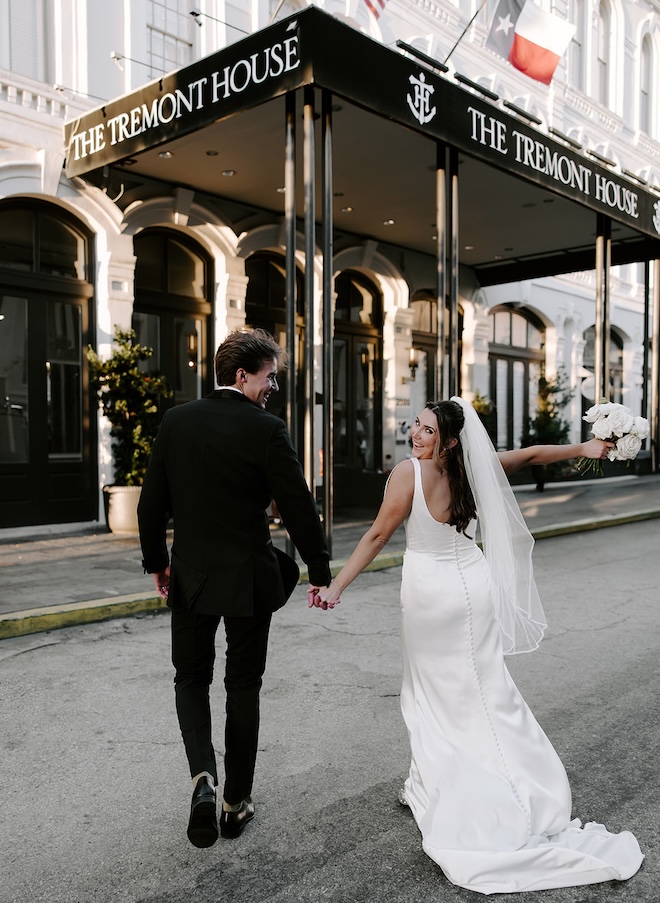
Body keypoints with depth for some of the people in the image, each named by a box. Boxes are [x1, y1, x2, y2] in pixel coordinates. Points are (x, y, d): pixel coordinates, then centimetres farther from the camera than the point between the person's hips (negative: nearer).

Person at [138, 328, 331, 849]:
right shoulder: (266, 430, -13)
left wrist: (157, 561, 16)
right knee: (243, 687, 13)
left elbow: (152, 503, 3)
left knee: (191, 678, 20)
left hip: (190, 576, 3)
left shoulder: (176, 421, -1)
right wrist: (321, 571, 0)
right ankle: (237, 803, 25)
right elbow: (298, 508, -12)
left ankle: (203, 777, 0)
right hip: (249, 579, -2)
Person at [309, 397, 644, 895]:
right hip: (473, 584, 5)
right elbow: (530, 454, 10)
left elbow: (378, 535, -16)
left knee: (432, 689, 10)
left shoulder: (410, 471, -17)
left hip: (430, 589, -5)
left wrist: (336, 586, -11)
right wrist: (583, 448, 24)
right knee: (482, 684, 15)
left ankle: (432, 788, 20)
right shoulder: (471, 466, -2)